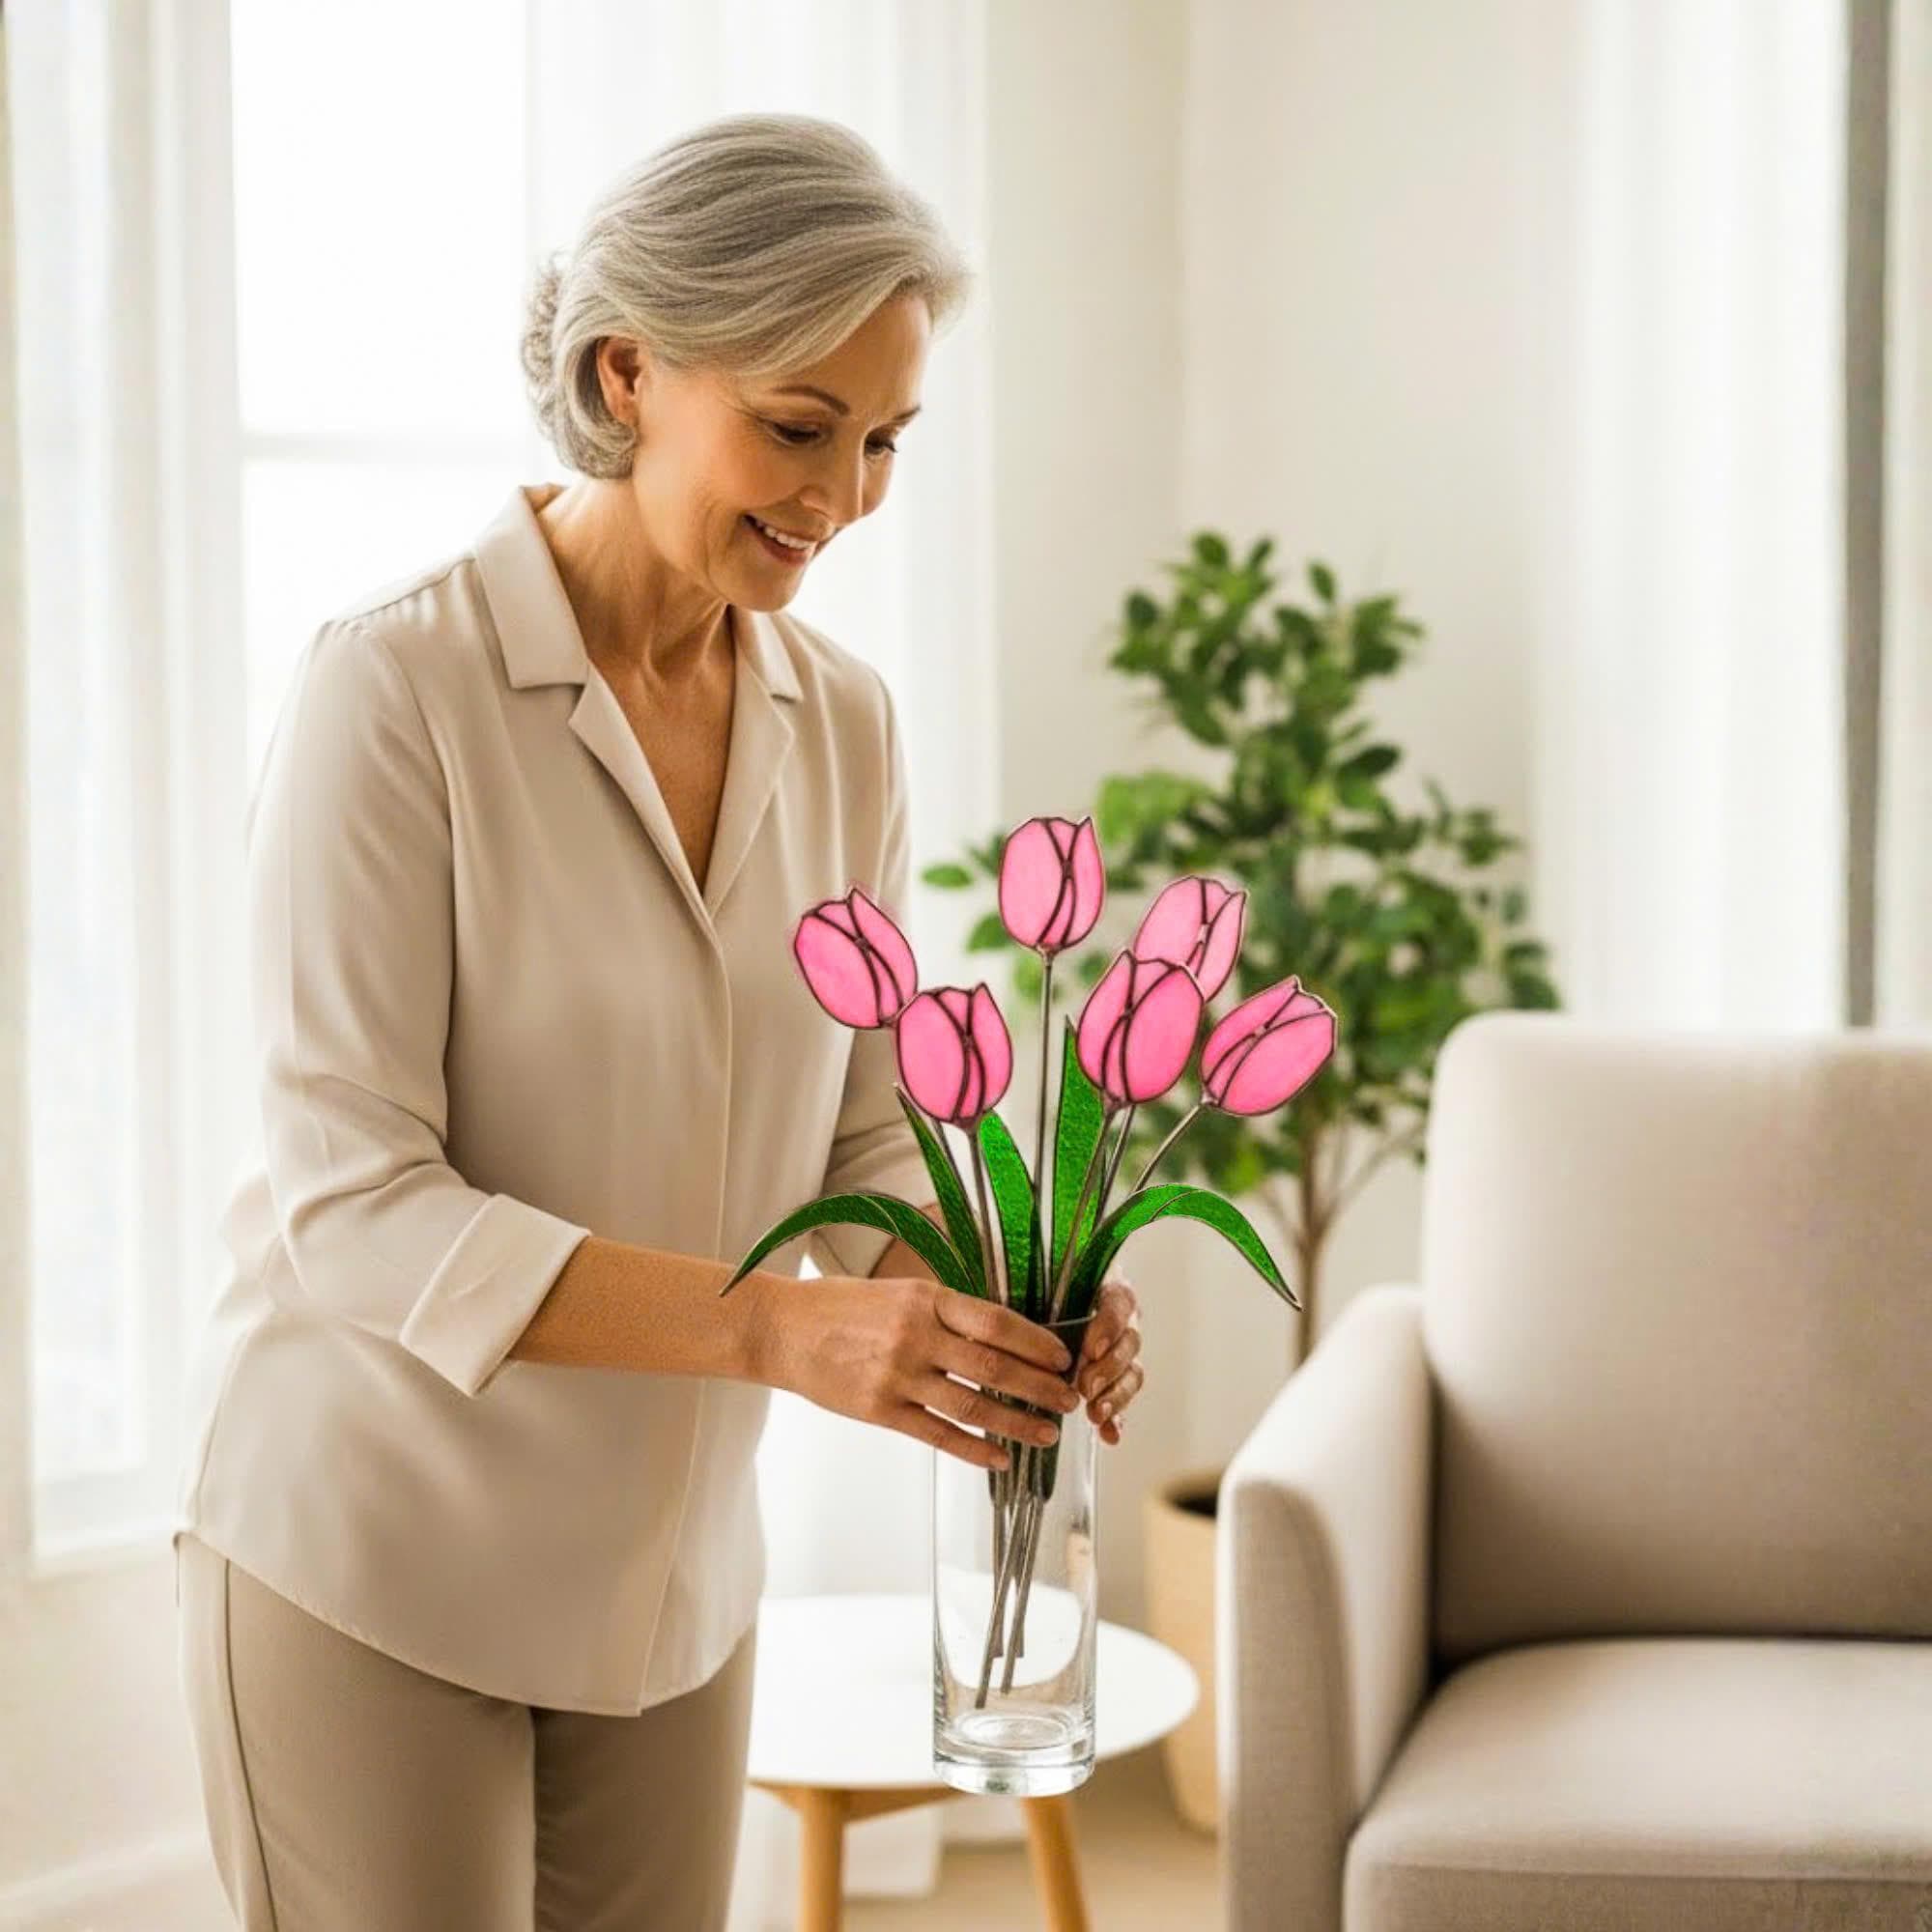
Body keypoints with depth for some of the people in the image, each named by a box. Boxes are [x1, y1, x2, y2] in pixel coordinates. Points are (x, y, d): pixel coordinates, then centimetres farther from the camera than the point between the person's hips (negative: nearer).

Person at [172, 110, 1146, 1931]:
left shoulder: (843, 722, 0)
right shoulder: (393, 682, -17)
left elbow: (869, 1143, 6)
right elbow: (353, 1203, -21)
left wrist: (992, 1300, -16)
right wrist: (773, 1324, -31)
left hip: (669, 1572, 6)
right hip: (367, 1569, -5)